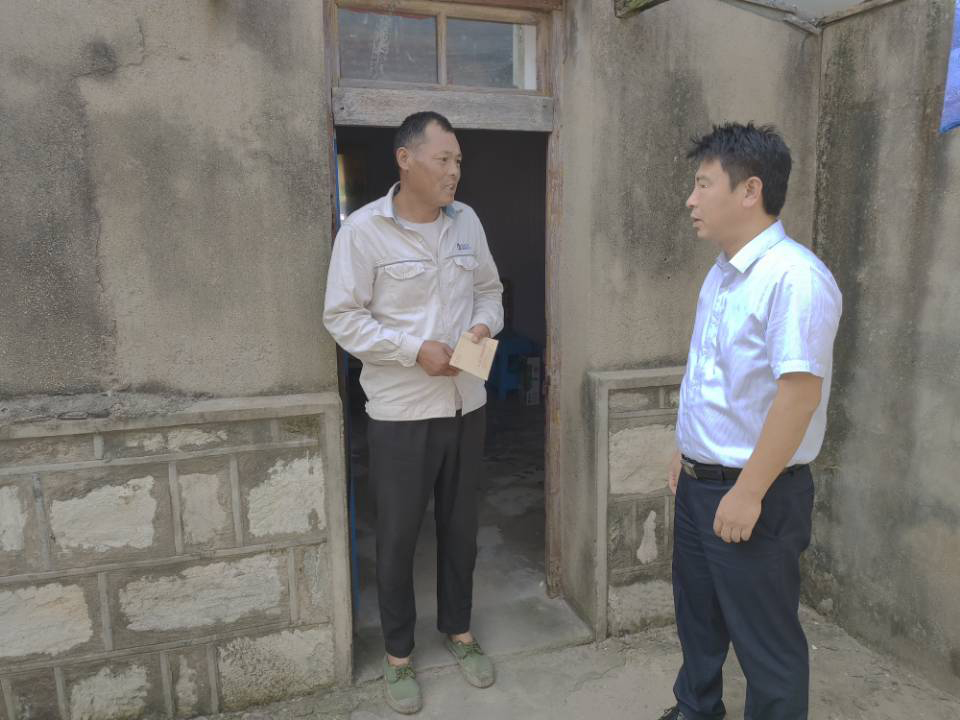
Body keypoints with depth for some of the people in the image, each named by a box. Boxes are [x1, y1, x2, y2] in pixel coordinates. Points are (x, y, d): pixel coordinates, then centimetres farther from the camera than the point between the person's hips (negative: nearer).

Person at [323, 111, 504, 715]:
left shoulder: (467, 221, 5)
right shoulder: (364, 230, -11)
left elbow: (490, 290, 15)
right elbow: (343, 318, -11)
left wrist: (484, 325, -7)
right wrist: (415, 350, -20)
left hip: (466, 403, 5)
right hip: (400, 410, -4)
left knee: (461, 524, 17)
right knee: (399, 534, 9)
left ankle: (459, 630, 39)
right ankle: (398, 654, 30)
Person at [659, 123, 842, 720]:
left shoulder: (794, 277, -22)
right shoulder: (723, 272, 7)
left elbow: (799, 392, -26)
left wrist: (748, 492, -23)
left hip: (755, 495, -9)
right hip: (699, 484, 9)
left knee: (766, 640, 10)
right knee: (698, 615, 25)